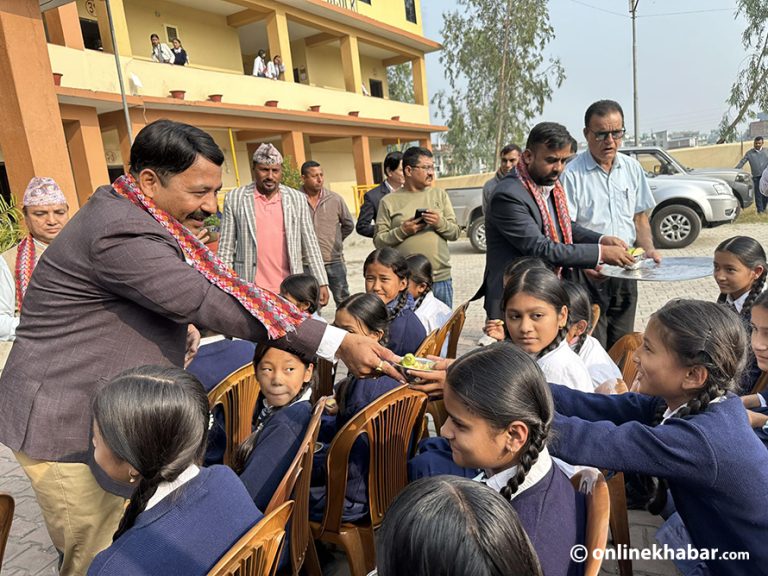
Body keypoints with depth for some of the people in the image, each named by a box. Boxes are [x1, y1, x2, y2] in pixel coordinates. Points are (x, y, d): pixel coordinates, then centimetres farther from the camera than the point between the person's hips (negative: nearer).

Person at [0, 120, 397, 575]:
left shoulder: (132, 216, 7)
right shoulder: (122, 233, -25)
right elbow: (213, 302, -30)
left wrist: (182, 324, -2)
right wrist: (338, 344, -31)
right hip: (69, 428, -9)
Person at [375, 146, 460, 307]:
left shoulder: (440, 195, 9)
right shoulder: (389, 201, 2)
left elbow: (455, 232, 7)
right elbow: (378, 241, 0)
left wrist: (440, 223, -13)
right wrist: (402, 231, -15)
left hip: (441, 278, 3)